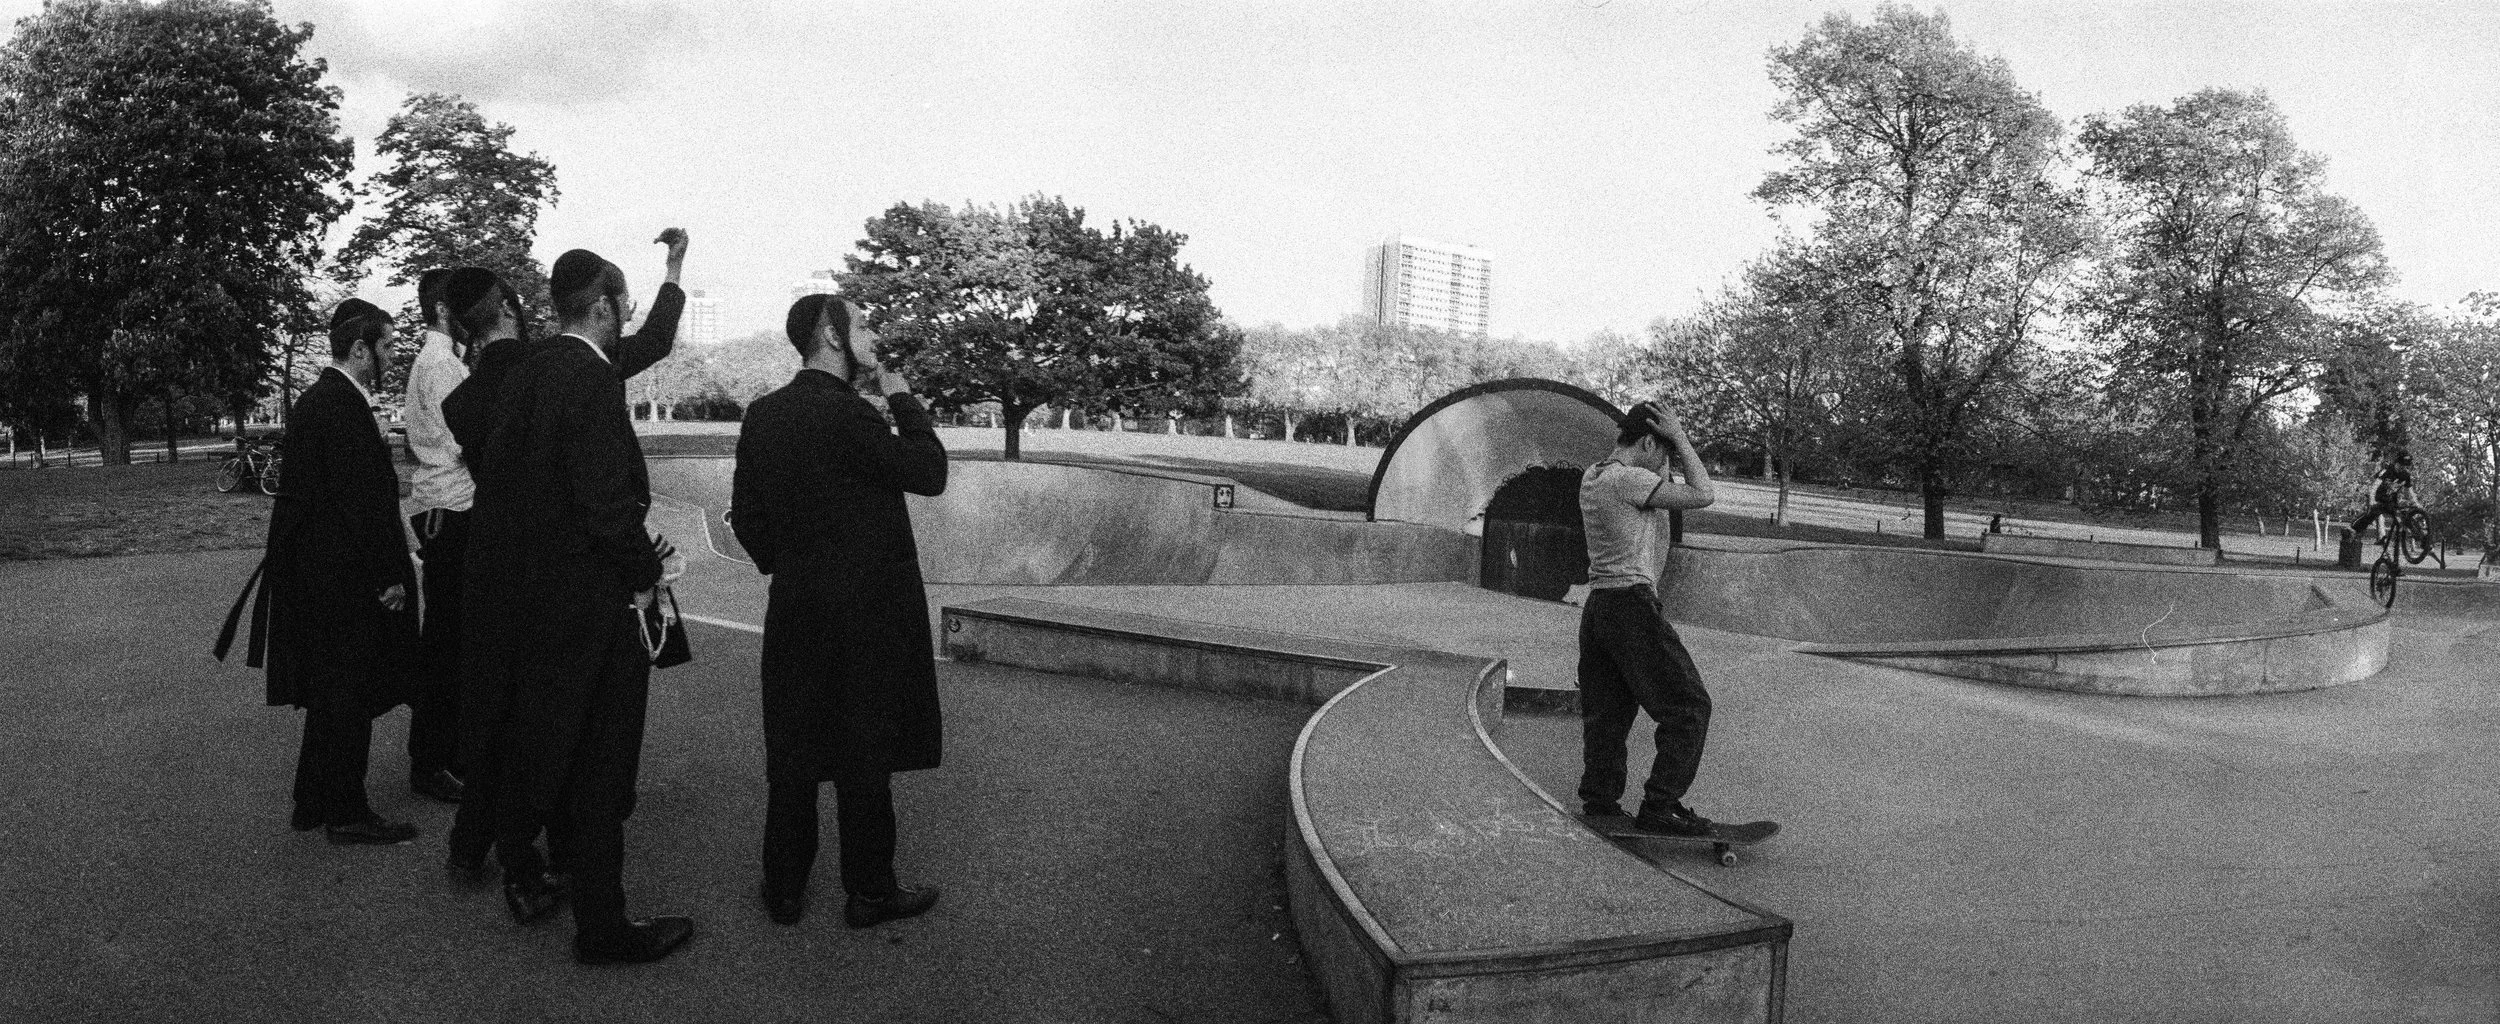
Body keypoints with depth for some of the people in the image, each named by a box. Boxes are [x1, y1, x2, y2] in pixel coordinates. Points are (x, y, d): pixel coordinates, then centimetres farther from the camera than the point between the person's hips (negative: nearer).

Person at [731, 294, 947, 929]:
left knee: (794, 754, 13)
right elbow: (930, 474, -13)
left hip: (794, 608, 7)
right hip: (864, 612, -6)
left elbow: (746, 514, 9)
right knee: (865, 757, 5)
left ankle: (784, 890, 23)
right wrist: (901, 397, -5)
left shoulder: (761, 415, 4)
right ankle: (868, 893, 16)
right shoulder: (847, 413, -18)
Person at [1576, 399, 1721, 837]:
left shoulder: (1592, 477, 11)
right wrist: (1680, 438, -6)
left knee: (1607, 713, 14)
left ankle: (1599, 802, 17)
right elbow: (1702, 495, -13)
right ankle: (1660, 807, 0)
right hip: (1631, 605, -9)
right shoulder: (1629, 480, -15)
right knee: (1688, 706, 0)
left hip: (1597, 605, 9)